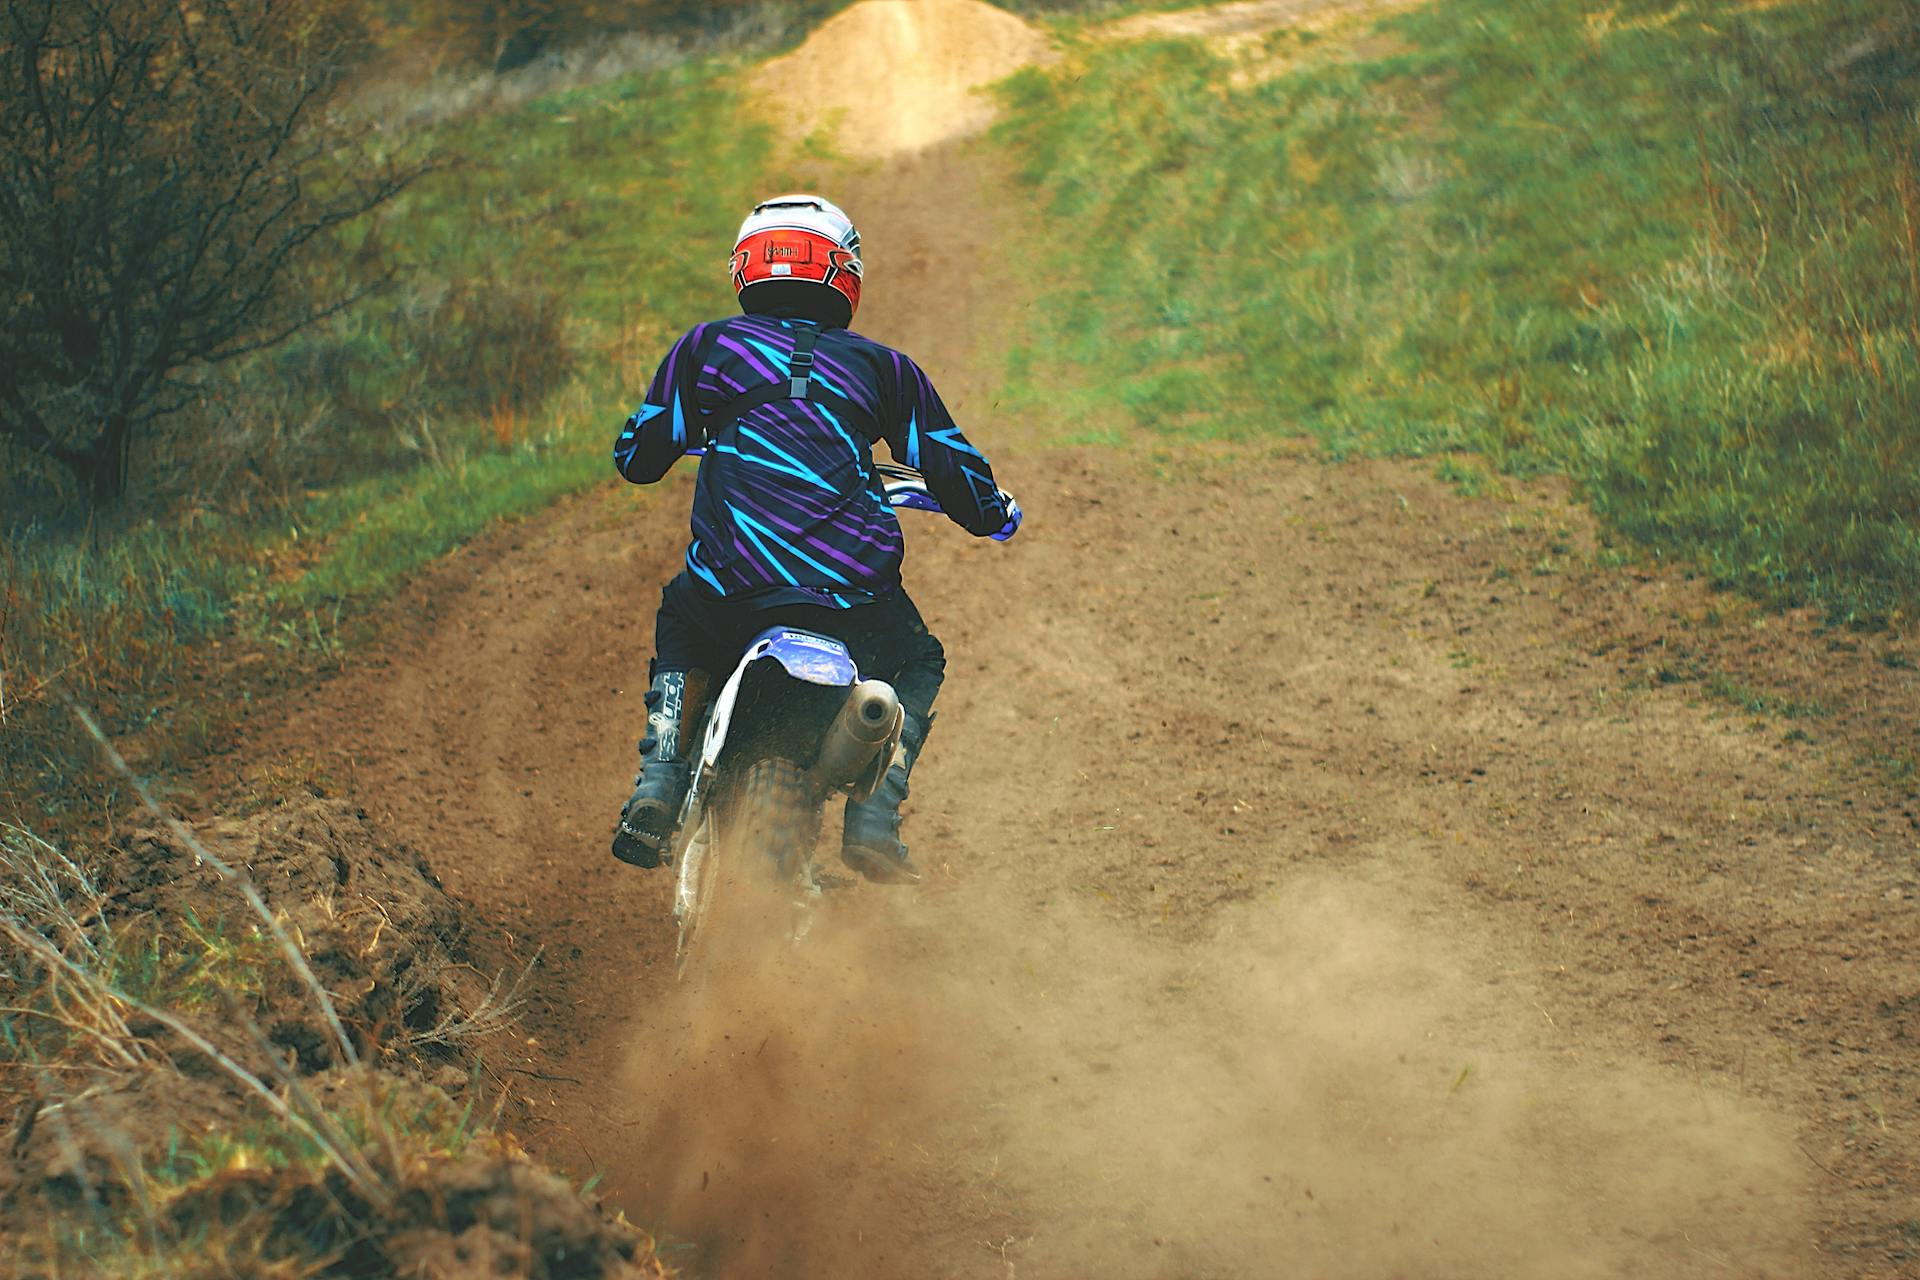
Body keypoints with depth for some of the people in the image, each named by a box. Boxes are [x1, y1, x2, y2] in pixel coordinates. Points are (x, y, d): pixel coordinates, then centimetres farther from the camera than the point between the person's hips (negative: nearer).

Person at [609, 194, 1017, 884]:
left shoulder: (707, 345, 11)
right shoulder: (882, 366, 12)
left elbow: (638, 457, 16)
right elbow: (959, 476, 12)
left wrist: (698, 429, 40)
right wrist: (996, 512, 37)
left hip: (729, 584, 1)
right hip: (855, 591, -1)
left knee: (679, 630, 36)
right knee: (917, 668, 30)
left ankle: (656, 793, 18)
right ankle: (873, 819, 10)